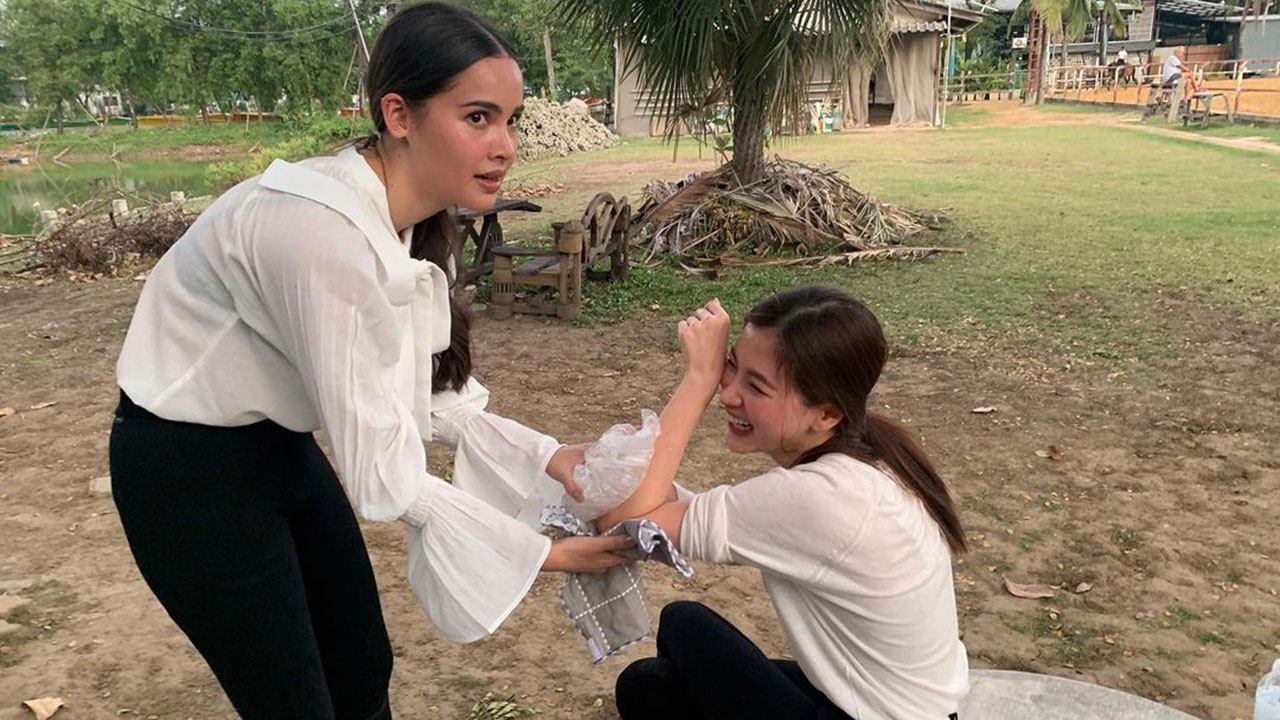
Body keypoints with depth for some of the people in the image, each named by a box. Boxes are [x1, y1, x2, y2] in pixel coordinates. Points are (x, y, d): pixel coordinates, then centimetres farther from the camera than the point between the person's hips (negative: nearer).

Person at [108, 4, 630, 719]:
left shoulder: (416, 226, -6)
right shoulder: (323, 231, -33)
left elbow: (424, 394, 2)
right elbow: (378, 470, -30)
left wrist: (545, 458, -8)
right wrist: (538, 551, -21)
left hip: (283, 446, 8)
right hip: (190, 470, -8)